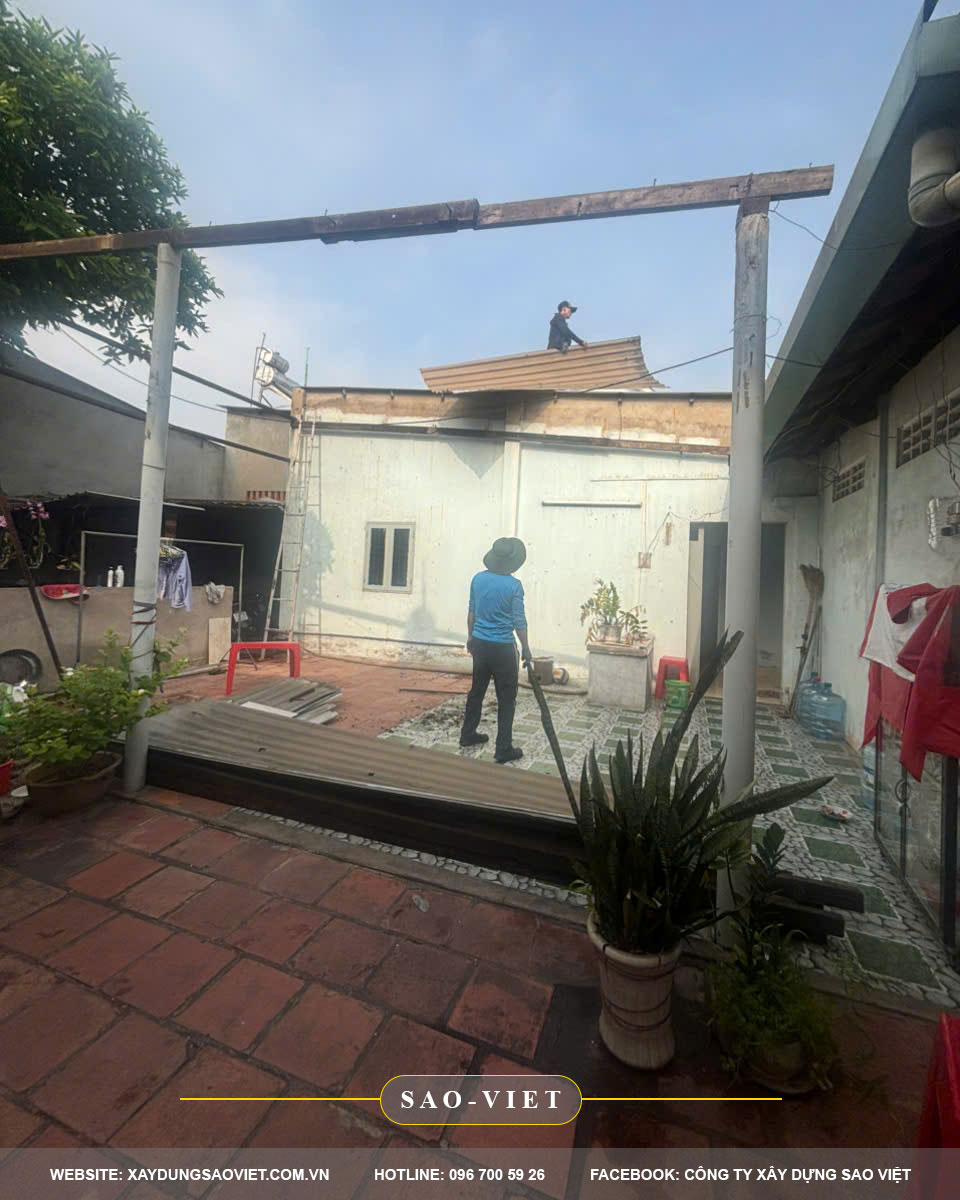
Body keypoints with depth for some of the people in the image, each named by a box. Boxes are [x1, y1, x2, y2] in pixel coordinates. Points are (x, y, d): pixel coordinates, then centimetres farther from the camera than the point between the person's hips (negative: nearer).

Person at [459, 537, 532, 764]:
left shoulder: (478, 578, 1)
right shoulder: (513, 585, -15)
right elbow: (519, 621, -12)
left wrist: (470, 636, 22)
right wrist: (526, 650, -3)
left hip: (480, 643, 6)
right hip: (502, 647, -6)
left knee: (477, 690, 20)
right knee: (506, 699, 4)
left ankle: (468, 735, 31)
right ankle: (504, 749, 7)